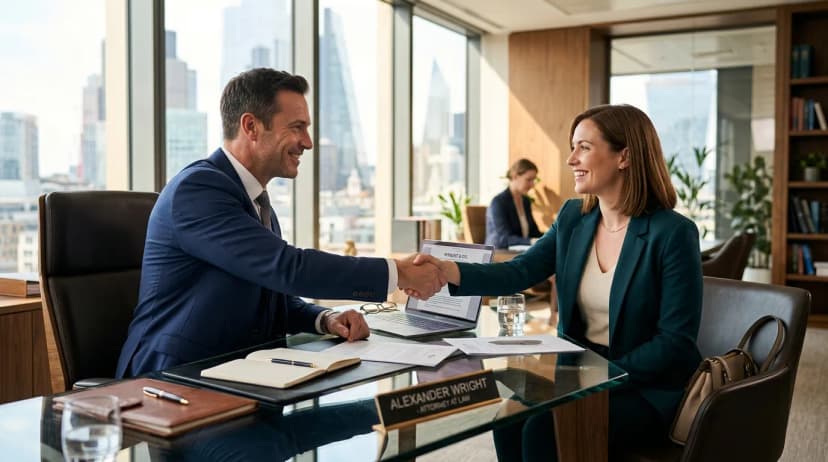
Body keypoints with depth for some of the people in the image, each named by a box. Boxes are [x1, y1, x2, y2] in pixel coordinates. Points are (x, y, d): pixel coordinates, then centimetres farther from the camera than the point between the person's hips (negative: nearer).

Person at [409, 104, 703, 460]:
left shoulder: (673, 234, -16)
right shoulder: (573, 217, 4)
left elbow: (675, 344, -16)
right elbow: (520, 272, -5)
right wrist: (451, 271, -22)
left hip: (646, 389, -5)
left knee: (544, 430, -25)